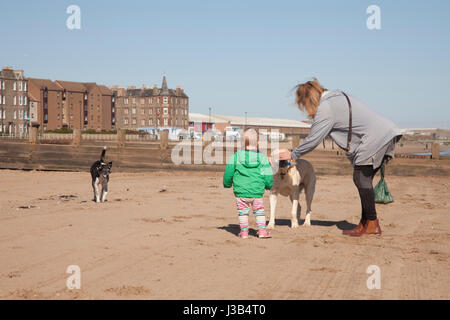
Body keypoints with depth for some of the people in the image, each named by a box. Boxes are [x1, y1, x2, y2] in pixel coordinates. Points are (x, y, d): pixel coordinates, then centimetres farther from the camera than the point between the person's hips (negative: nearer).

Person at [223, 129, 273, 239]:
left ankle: (244, 231, 15)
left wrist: (227, 184, 22)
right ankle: (262, 230, 13)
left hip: (241, 192, 0)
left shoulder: (236, 157, -4)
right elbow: (267, 177, 0)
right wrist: (268, 186, 20)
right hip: (257, 192, 0)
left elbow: (228, 173, 4)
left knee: (243, 211, 13)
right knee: (259, 211, 14)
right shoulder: (262, 158, -4)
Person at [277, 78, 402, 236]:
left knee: (361, 178, -6)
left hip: (375, 137, -10)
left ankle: (372, 224, -3)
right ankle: (365, 223, 13)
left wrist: (292, 155, 8)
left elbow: (313, 140, -4)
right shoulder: (337, 96, 20)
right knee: (363, 179, 11)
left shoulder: (325, 109, -9)